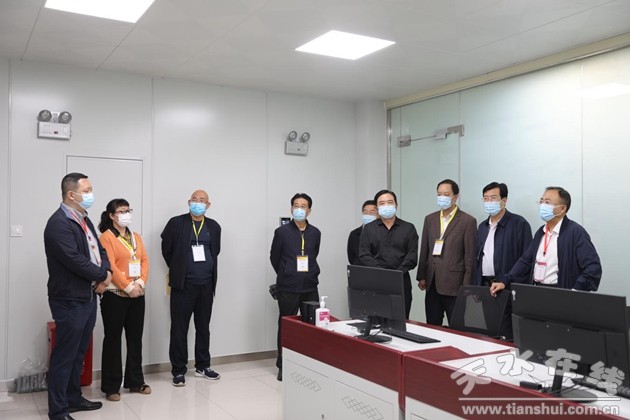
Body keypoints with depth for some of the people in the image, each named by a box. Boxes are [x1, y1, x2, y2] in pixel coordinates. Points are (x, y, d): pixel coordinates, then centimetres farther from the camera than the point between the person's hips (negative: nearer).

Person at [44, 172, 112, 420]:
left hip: (88, 296, 9)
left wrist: (106, 273, -6)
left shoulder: (83, 219, 12)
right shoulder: (58, 223, -19)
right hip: (70, 300, -9)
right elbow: (75, 261, -25)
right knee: (64, 355, 0)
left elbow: (99, 250, 14)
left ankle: (73, 398, 31)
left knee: (79, 352, 18)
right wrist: (102, 275, -11)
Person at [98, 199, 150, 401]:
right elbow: (110, 266, -15)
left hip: (138, 295, 6)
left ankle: (135, 381, 22)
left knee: (135, 338, 11)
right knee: (113, 340, 2)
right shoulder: (106, 237, -7)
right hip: (115, 295, -6)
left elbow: (144, 260, 8)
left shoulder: (136, 237, 14)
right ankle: (111, 387, 10)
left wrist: (141, 282, -7)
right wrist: (128, 287, -17)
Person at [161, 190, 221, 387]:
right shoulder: (176, 223, -3)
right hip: (183, 285, -3)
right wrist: (178, 270, 10)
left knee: (203, 326, 13)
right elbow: (167, 249, 4)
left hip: (206, 285, 4)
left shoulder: (214, 226, 8)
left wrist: (207, 271, 13)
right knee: (179, 328, 1)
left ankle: (202, 366, 25)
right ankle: (178, 370, 10)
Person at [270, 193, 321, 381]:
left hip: (310, 287, 3)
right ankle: (282, 365, 17)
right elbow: (274, 258, 6)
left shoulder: (315, 233, 6)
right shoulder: (282, 232, -3)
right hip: (288, 288, -2)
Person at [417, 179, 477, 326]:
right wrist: (421, 276, 8)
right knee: (432, 326, 10)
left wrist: (466, 285, -9)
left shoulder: (468, 221, -4)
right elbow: (424, 250, 13)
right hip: (432, 283, 5)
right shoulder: (430, 219, 11)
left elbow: (470, 255, -6)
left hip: (454, 284, -5)